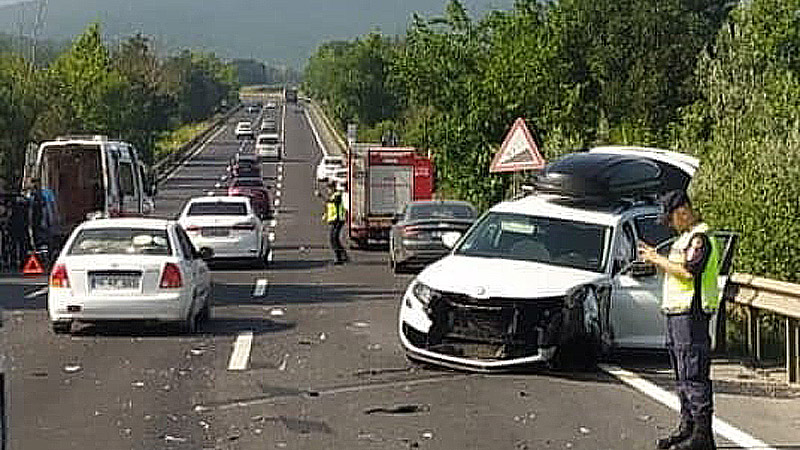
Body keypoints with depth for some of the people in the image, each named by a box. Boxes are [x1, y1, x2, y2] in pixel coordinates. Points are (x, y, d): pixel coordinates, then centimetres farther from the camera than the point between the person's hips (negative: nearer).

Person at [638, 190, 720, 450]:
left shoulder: (700, 238, -12)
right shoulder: (685, 239, 20)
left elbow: (689, 271, -25)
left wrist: (658, 259, -15)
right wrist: (655, 259, 11)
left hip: (691, 313, -11)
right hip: (676, 312, 11)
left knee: (694, 375, -10)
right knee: (682, 375, 15)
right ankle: (687, 427, 23)